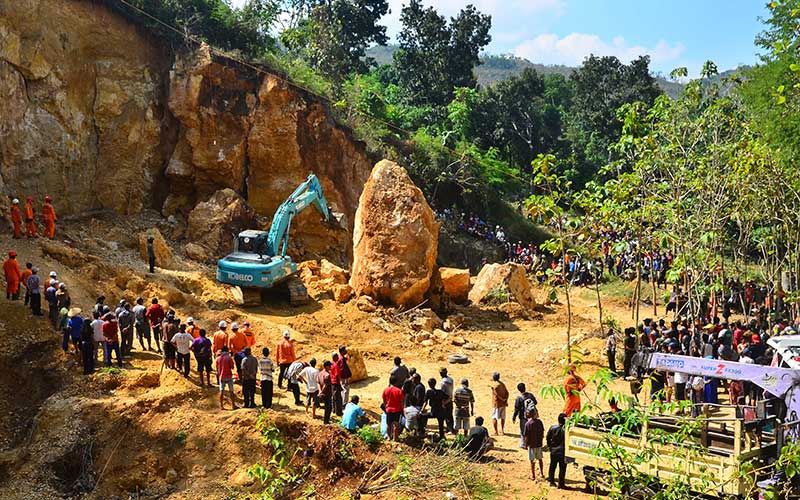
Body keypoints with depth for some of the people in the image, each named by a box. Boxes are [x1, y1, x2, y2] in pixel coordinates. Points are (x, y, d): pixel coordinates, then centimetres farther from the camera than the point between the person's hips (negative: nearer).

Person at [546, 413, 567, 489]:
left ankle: (551, 481, 28)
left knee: (552, 466, 19)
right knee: (562, 468, 8)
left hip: (553, 451, 4)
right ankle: (561, 484, 11)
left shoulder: (552, 428, -7)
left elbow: (548, 438, 1)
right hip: (562, 451, -4)